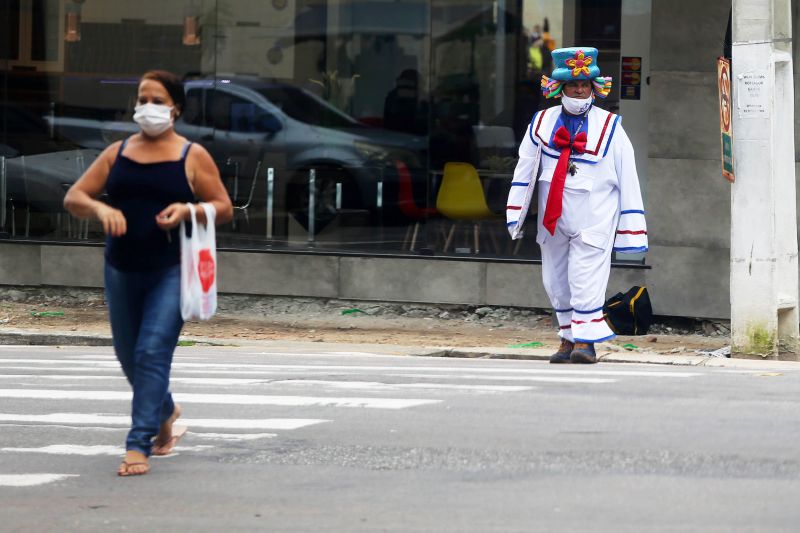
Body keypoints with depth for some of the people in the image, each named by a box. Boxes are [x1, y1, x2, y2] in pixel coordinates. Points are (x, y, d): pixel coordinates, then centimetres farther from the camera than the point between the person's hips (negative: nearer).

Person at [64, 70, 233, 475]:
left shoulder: (192, 157, 0)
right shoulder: (117, 153, 9)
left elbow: (224, 208, 2)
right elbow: (73, 198, 6)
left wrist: (188, 210, -17)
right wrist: (99, 208, -16)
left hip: (170, 271, -5)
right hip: (122, 270, 5)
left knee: (152, 353, -15)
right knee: (128, 355, 15)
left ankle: (139, 445, -15)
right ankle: (165, 411, 44)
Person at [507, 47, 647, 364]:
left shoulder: (610, 127, -2)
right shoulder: (543, 123, 4)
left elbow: (627, 180, -1)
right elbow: (524, 168, 11)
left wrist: (631, 230, -4)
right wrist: (516, 212, 7)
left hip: (593, 217, -4)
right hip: (552, 217, 4)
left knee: (585, 278, -11)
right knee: (555, 280, 9)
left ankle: (585, 341, -4)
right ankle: (568, 338, 20)